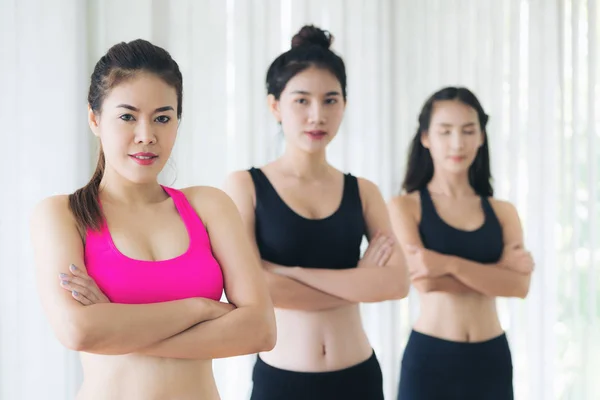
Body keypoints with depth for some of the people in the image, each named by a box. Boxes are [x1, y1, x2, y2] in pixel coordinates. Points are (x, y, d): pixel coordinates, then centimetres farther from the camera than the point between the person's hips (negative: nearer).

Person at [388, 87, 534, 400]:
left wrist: (450, 263, -21)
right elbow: (424, 279, -16)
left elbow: (519, 285, -9)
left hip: (492, 359, 3)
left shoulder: (503, 211, 6)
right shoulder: (404, 206, -3)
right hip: (430, 358, -3)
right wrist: (497, 270, -12)